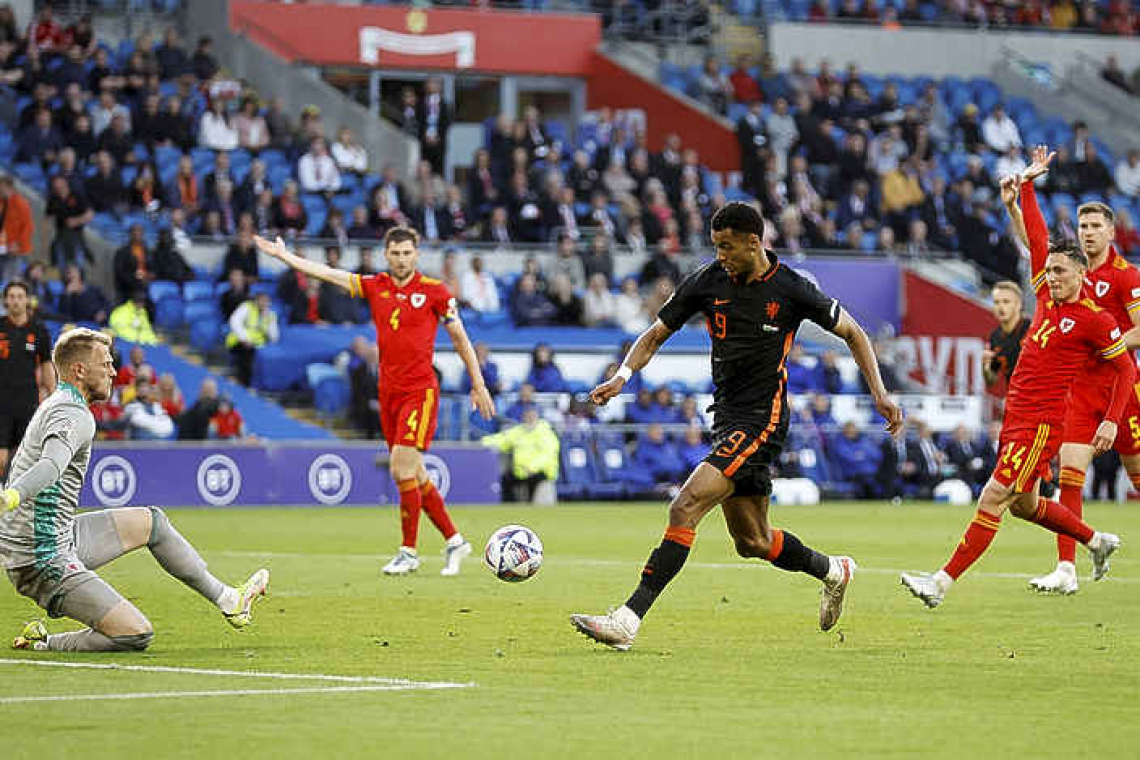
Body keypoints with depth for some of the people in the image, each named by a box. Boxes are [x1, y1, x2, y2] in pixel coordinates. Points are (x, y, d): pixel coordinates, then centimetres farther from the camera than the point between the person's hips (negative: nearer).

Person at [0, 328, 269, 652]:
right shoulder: (75, 416, -20)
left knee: (152, 521, 25)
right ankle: (42, 643, -4)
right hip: (42, 561, -11)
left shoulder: (54, 405, 12)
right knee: (137, 634, -19)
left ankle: (228, 600, 36)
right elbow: (51, 465, -41)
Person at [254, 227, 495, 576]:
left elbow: (460, 337, 4)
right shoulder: (375, 287, 8)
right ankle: (453, 540, 20)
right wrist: (284, 255, 11)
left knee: (402, 466, -15)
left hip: (420, 390, -5)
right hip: (389, 392, 5)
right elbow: (327, 273, 11)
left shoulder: (433, 291, -3)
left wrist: (478, 385, 5)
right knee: (412, 473, 8)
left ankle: (408, 551, -5)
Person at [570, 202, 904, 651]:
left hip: (762, 421, -6)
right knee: (752, 541, 14)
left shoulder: (791, 290, -9)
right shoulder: (707, 282, 2)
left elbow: (852, 333, 4)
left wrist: (879, 392, -4)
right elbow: (656, 334, 9)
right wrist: (622, 376, -9)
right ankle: (832, 571, 42)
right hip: (726, 419, 6)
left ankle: (628, 621, -24)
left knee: (685, 509, -20)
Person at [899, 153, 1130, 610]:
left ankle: (943, 582, -16)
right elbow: (1036, 240, 18)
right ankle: (1098, 542, 38)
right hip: (1016, 414, 9)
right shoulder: (1047, 297, 9)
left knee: (993, 499, -13)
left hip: (1043, 420, -8)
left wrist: (1111, 420, -10)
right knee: (1023, 504, 19)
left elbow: (1125, 367, -3)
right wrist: (1027, 185, 20)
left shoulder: (1094, 319, -9)